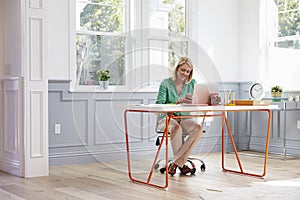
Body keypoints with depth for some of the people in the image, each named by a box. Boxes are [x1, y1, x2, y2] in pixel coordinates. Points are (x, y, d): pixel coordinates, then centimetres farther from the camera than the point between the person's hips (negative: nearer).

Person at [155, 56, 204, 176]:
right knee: (176, 128, -38)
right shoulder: (166, 84, -4)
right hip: (166, 119, -4)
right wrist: (179, 101, -27)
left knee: (198, 128, -29)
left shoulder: (192, 83, 8)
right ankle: (181, 163, -23)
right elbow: (159, 105, -14)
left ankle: (176, 163, -28)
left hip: (183, 119, 4)